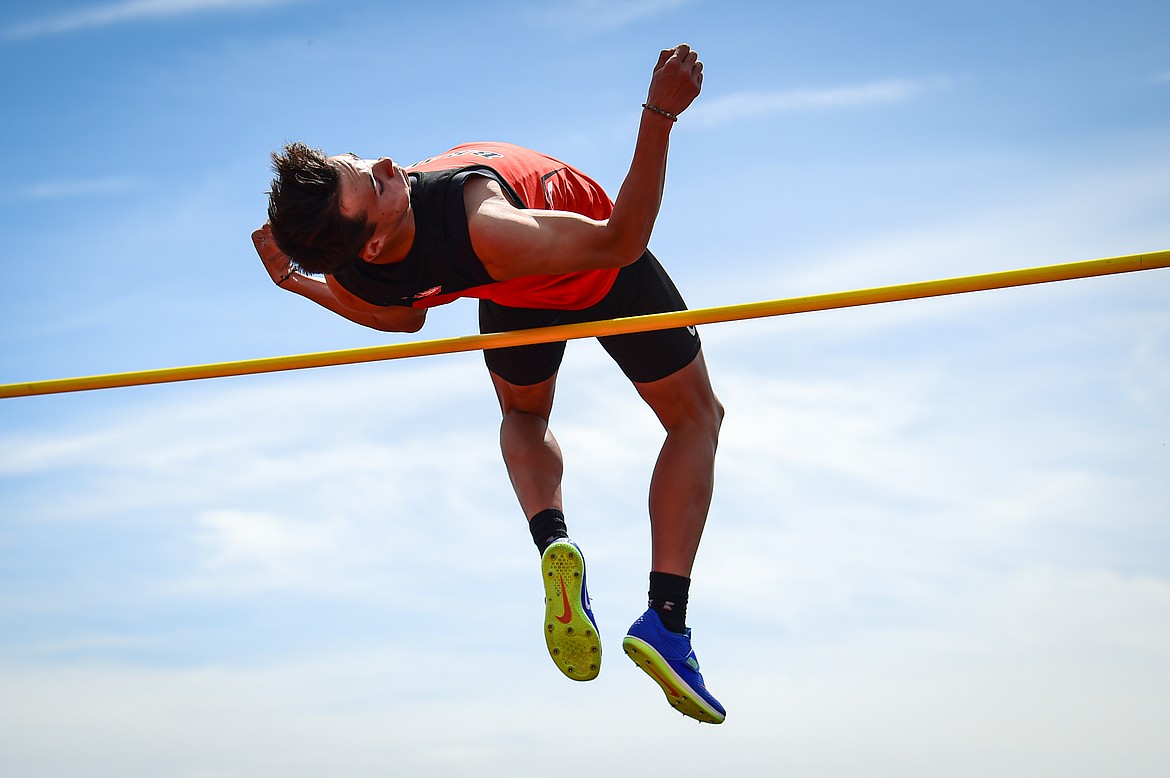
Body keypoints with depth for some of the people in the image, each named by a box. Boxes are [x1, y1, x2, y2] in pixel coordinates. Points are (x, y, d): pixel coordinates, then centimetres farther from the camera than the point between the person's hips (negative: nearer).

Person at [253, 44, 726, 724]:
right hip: (605, 272, -4)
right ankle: (666, 619, 3)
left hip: (515, 296, 4)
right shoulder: (483, 230, -47)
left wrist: (296, 282, 5)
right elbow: (618, 242, -38)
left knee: (524, 415, 38)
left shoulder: (351, 278, -27)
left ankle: (552, 542, 6)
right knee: (696, 417, 20)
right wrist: (660, 113, -48)